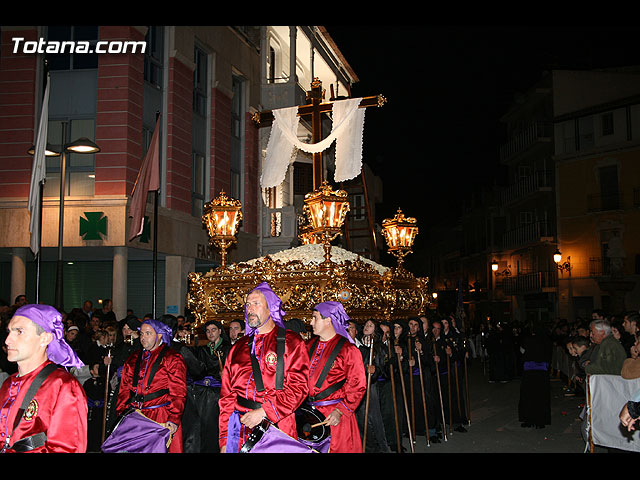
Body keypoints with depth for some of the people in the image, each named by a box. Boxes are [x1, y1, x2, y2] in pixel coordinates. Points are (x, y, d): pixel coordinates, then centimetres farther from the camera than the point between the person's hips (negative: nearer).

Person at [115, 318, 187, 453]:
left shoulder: (172, 359, 0)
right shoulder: (133, 359, 17)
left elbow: (178, 393, -7)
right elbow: (124, 390, 17)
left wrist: (173, 419, -17)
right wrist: (121, 414, 5)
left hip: (161, 417, -4)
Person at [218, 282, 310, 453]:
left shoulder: (292, 342, 2)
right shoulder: (239, 346, 15)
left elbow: (299, 387, -8)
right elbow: (227, 393, 13)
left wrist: (263, 412, -16)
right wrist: (224, 440, 6)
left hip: (277, 425, -3)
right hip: (240, 428, 3)